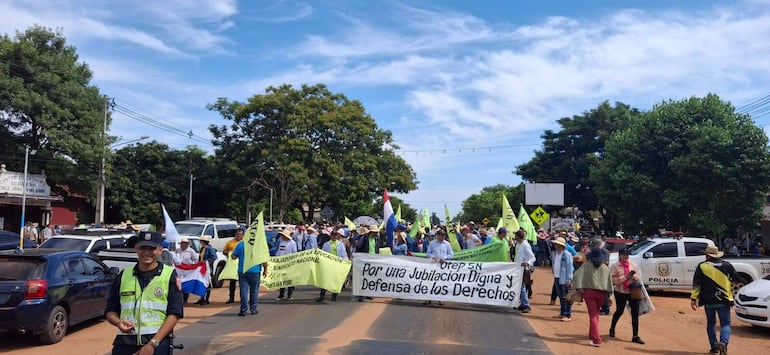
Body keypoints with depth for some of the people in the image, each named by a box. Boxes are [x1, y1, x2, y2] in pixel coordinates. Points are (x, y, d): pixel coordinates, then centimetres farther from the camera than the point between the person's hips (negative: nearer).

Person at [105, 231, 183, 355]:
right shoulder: (124, 275, 12)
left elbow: (174, 313, -4)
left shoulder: (169, 275, 2)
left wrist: (153, 343, -13)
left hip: (157, 344, -3)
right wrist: (119, 323, -7)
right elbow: (110, 310, 16)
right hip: (124, 343, 3)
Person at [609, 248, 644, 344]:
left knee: (635, 313, -1)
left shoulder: (633, 264, 7)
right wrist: (625, 277, -22)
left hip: (633, 291, 3)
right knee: (619, 311, 9)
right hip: (620, 292, -3)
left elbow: (638, 277, 10)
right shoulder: (615, 266, -5)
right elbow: (613, 280, -13)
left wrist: (634, 276, -13)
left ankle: (635, 336, 5)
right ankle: (612, 329, 34)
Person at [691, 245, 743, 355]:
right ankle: (723, 342, -19)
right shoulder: (727, 265, 1)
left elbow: (696, 284, -4)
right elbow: (737, 279, 12)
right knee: (725, 324, 5)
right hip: (724, 300, 0)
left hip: (708, 301, 0)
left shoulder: (702, 266, -2)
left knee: (711, 323, 16)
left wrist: (693, 298, -2)